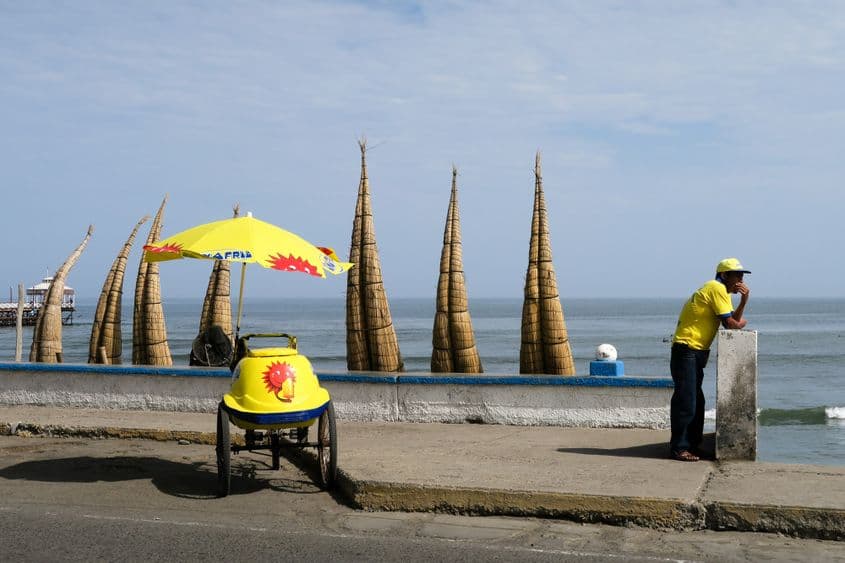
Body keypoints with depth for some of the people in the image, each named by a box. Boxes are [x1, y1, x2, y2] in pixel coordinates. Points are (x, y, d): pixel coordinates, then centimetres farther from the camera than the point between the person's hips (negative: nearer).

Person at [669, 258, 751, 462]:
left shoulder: (721, 291, 20)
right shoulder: (717, 288, -11)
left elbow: (735, 318, 11)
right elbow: (730, 324, -15)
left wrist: (744, 300, -2)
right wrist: (742, 322, 6)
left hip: (697, 351, 11)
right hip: (686, 350, -11)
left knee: (696, 401, 15)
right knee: (686, 401, -9)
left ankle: (692, 445, 22)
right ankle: (679, 448, -6)